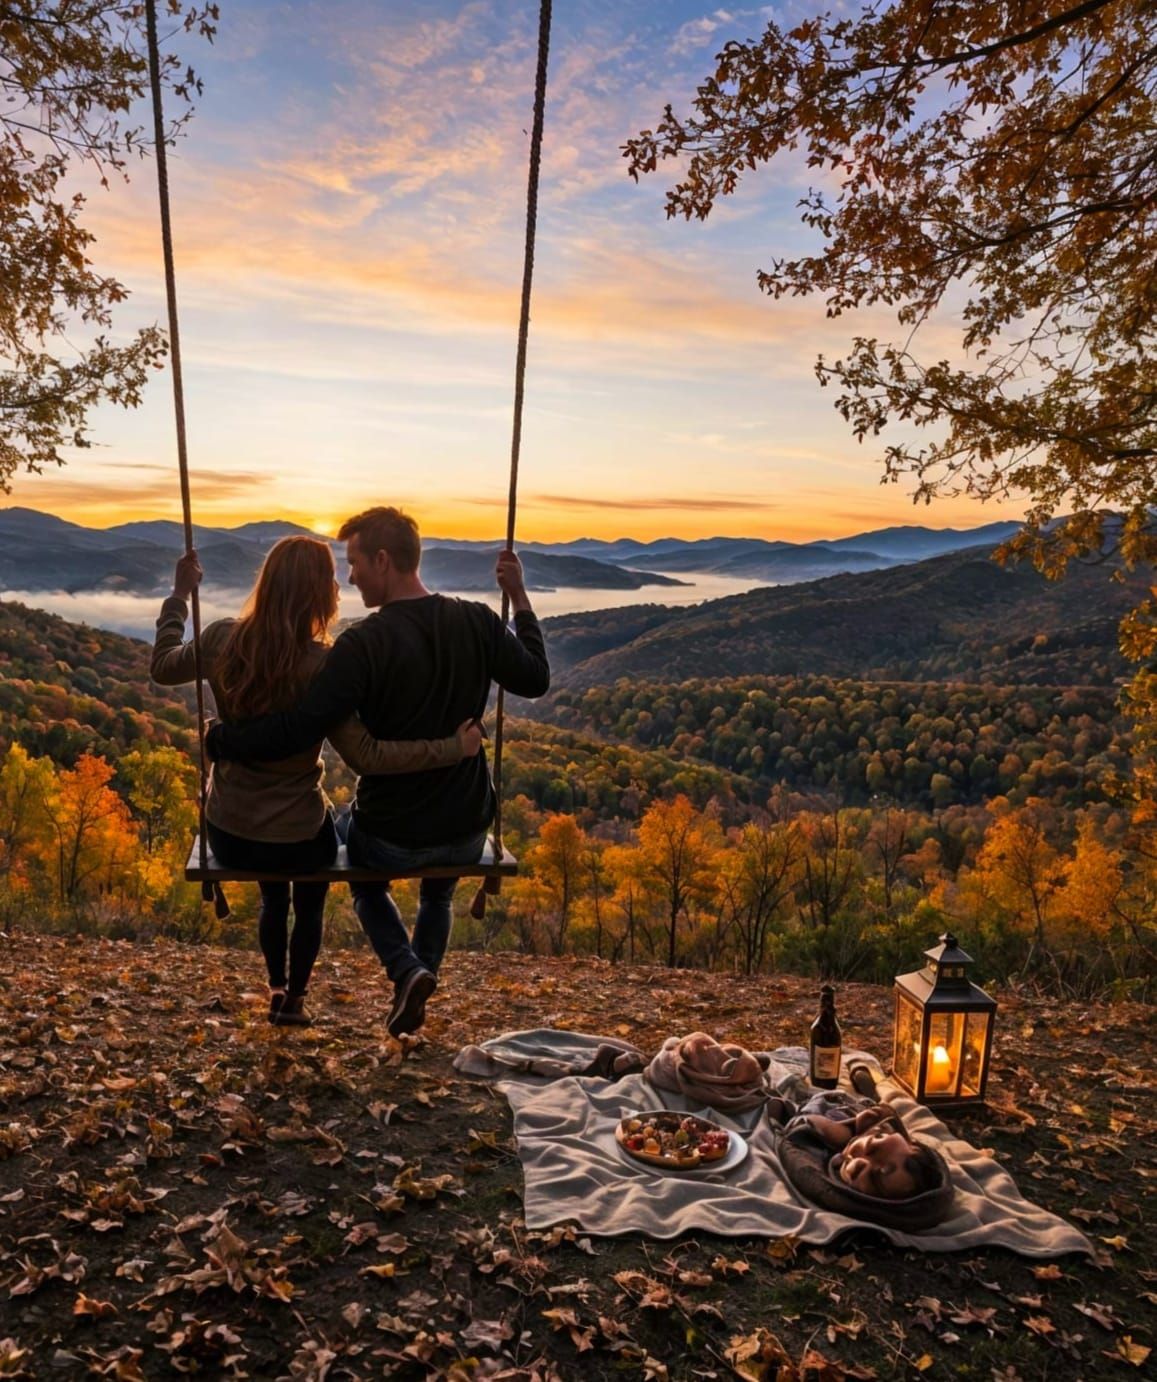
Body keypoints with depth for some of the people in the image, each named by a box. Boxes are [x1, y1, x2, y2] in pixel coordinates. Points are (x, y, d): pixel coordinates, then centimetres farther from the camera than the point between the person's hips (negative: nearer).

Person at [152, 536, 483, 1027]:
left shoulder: (222, 639, -10)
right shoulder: (322, 665, -23)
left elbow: (162, 668, 10)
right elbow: (366, 756, -23)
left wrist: (180, 595, 20)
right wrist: (452, 748, -19)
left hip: (227, 835, 4)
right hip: (296, 838, -4)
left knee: (274, 895, 38)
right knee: (309, 900, 33)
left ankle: (277, 989, 48)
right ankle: (295, 999, 41)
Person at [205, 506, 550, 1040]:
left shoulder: (363, 644, -21)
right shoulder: (476, 622, -8)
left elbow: (295, 730, -24)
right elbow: (536, 680, 7)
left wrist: (219, 739, -9)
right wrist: (521, 600, 14)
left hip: (390, 836, -4)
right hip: (467, 833, 4)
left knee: (367, 886, 32)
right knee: (437, 895, 38)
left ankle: (408, 970, 7)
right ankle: (421, 973, 29)